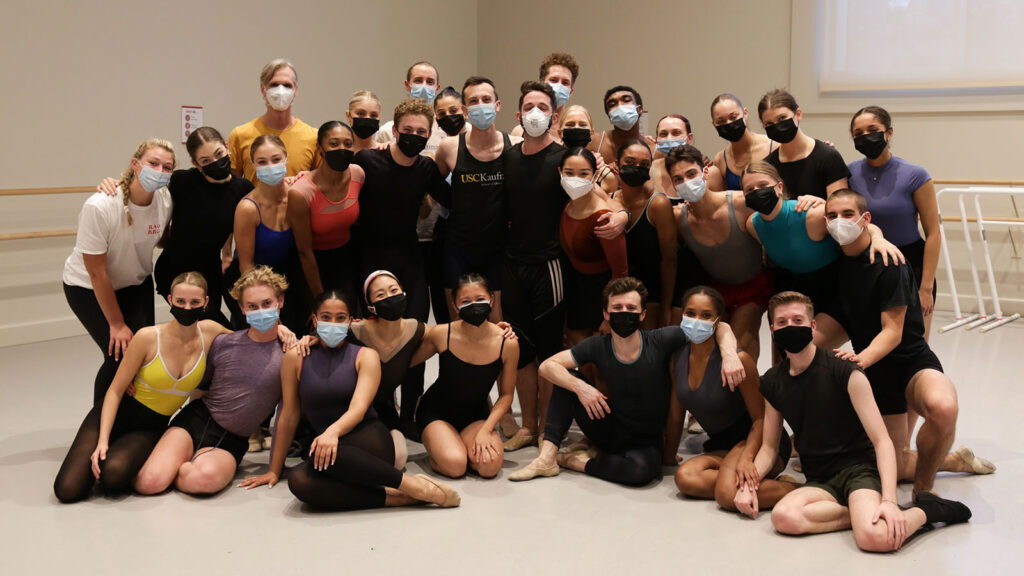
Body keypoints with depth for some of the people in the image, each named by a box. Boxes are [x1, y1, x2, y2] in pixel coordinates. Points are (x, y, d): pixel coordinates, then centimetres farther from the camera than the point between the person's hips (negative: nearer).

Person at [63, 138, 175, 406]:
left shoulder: (165, 200, -16)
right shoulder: (99, 207, -31)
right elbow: (96, 272, -24)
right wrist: (117, 324, -17)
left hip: (136, 283, 5)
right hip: (88, 287, -5)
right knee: (121, 355, -14)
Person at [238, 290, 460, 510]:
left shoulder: (365, 355, 5)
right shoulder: (296, 359, 10)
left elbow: (359, 408, -10)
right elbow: (289, 417, 13)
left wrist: (333, 431, -32)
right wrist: (274, 471, 13)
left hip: (371, 442, -2)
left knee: (323, 455, -37)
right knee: (298, 481, -34)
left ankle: (411, 484, -29)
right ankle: (394, 498, -32)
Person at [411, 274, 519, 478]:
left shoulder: (508, 344, -15)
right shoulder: (441, 335, -16)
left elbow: (506, 394, -5)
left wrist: (485, 430, -16)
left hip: (476, 414, 2)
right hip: (436, 412, -2)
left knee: (490, 465, -25)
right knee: (455, 465, -28)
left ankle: (461, 443, 8)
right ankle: (435, 448, 8)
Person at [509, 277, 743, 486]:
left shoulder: (661, 341, -17)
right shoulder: (597, 346, -10)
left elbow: (720, 327, -14)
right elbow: (547, 366, -9)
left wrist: (729, 355, -35)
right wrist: (580, 387, -26)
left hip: (647, 441, -3)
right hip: (610, 432, 3)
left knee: (641, 469, -37)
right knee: (566, 384, -11)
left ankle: (579, 461, -12)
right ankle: (547, 457, -12)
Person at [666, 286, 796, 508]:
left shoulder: (738, 360, -18)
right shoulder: (677, 359, 0)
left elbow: (761, 418, -17)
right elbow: (675, 417, 12)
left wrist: (746, 458, -32)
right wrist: (668, 456, 19)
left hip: (758, 442, -6)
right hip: (721, 447, 6)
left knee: (729, 495, -34)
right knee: (685, 477, -27)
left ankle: (794, 489, -12)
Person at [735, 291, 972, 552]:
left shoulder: (845, 373, -9)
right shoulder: (772, 383, 7)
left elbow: (881, 440, -12)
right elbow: (769, 446, 15)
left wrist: (889, 501, -25)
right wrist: (749, 483, -5)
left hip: (858, 467, -4)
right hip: (819, 480, 4)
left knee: (876, 537, -35)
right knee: (783, 516, -32)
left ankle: (926, 510, -2)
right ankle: (860, 513, -11)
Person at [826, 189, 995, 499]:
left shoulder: (888, 263, -16)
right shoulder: (839, 263, 3)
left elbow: (892, 331, -21)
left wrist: (862, 358, -38)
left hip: (912, 361, -6)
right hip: (875, 372, 6)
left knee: (943, 407, -41)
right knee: (896, 468, 5)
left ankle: (923, 488, -17)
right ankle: (956, 461, 34)